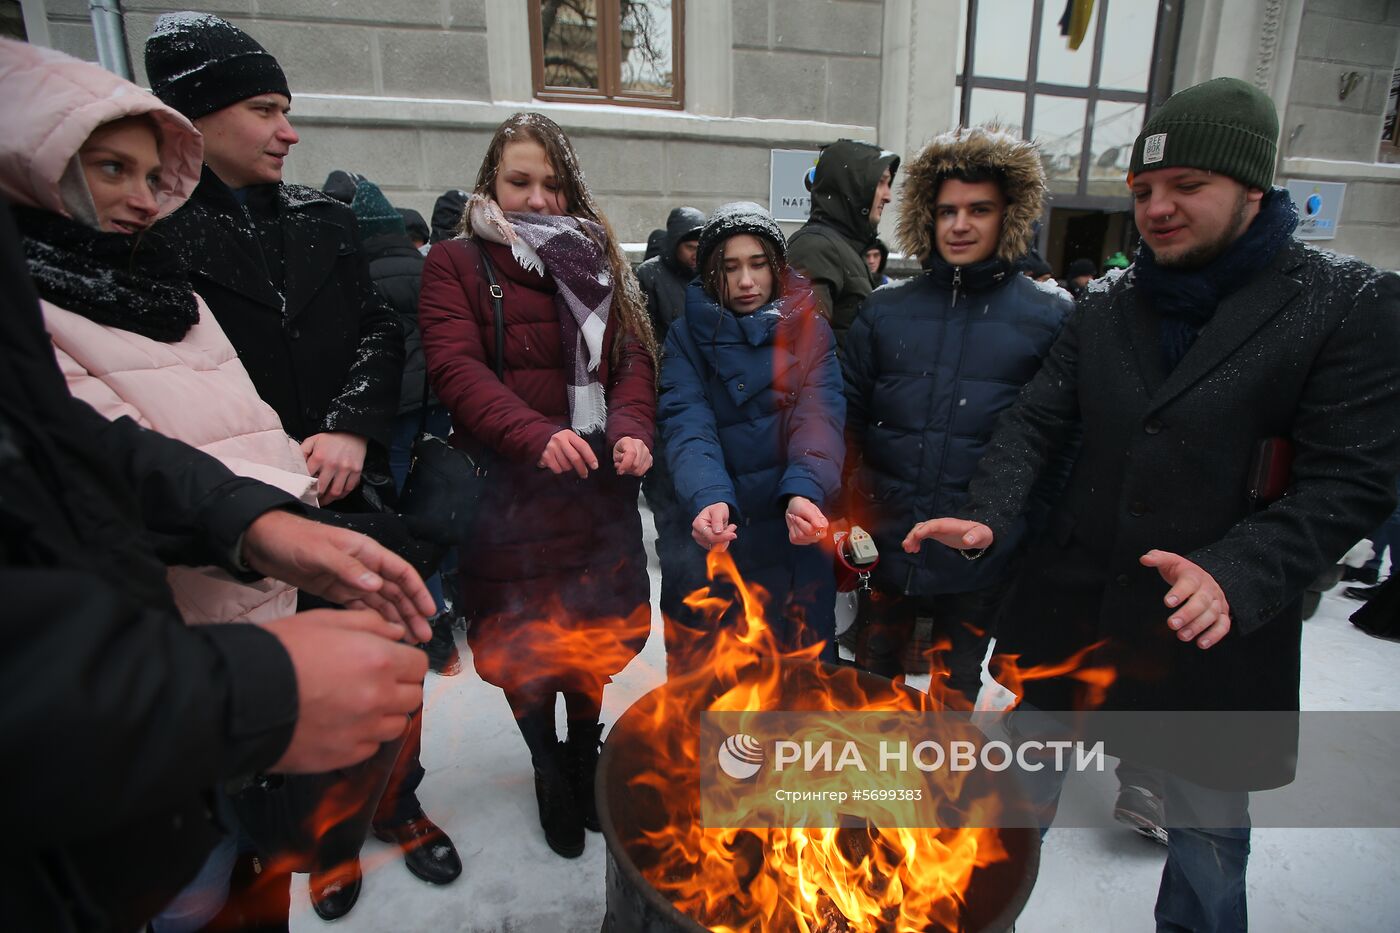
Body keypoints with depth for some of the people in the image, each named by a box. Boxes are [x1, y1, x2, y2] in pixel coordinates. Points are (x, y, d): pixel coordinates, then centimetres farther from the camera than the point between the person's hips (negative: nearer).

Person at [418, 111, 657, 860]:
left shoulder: (597, 259, 14)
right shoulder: (456, 264, 2)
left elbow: (633, 355, 4)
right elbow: (456, 368, -12)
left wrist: (631, 429, -16)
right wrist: (536, 434, -29)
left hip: (597, 482, 3)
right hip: (509, 486, -2)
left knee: (593, 627, 14)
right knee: (520, 636, 11)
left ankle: (585, 754, 40)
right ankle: (547, 768, 36)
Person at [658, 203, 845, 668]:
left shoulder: (810, 330, 0)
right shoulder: (687, 335, -1)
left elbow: (819, 418, -13)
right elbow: (688, 425, -15)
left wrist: (804, 493, -32)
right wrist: (707, 498, -34)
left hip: (793, 535, 1)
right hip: (712, 537, 0)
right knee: (702, 666, 13)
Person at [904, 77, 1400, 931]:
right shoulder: (1107, 305, 4)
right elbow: (1036, 421, 0)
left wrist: (1236, 576, -26)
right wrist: (990, 516, -18)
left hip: (1216, 631, -3)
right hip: (1071, 610, 4)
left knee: (1210, 828, 18)